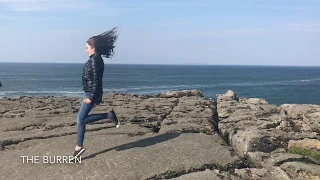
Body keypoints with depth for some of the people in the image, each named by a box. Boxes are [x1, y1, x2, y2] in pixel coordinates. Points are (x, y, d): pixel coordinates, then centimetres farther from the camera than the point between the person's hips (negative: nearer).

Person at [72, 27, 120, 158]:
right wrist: (97, 97, 24)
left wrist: (92, 97, -22)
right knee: (83, 119, 13)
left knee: (81, 119, -2)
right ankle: (109, 115, 13)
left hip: (91, 94, -10)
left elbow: (96, 80, -22)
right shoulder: (96, 59, 14)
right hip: (91, 93, 10)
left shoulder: (94, 60, -17)